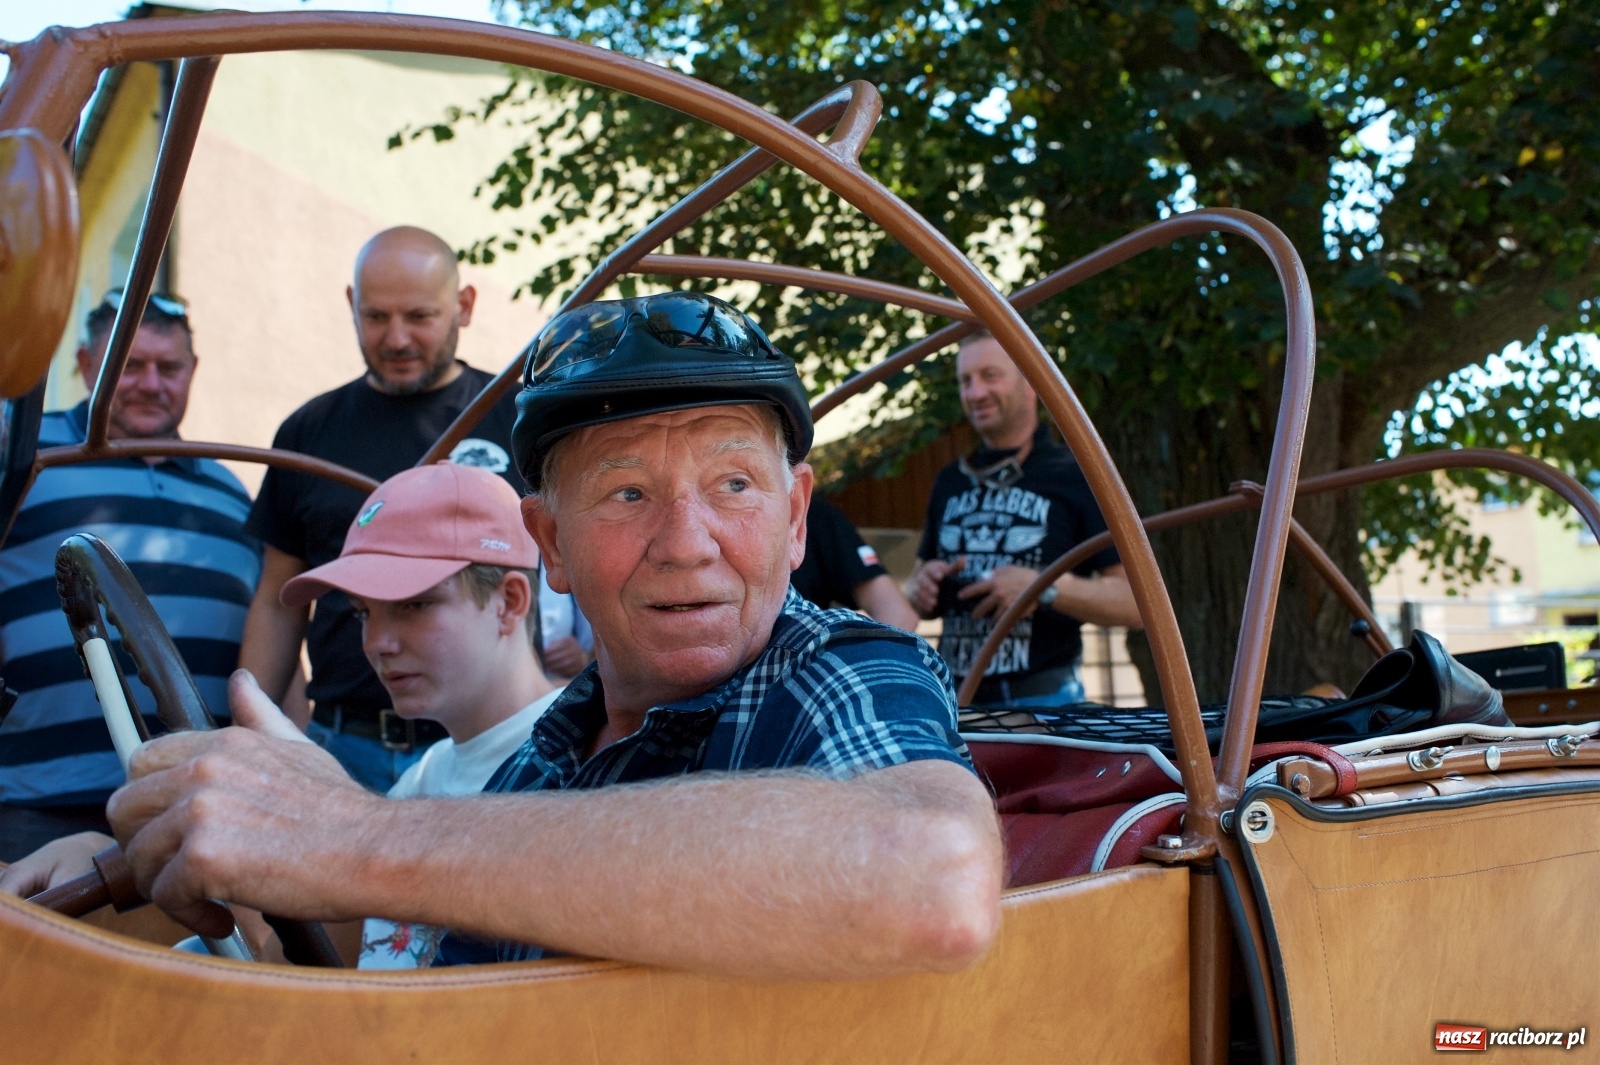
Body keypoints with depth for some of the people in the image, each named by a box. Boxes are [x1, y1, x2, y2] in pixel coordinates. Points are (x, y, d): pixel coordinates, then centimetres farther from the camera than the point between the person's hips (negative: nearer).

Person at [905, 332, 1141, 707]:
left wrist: (1046, 588, -20)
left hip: (1045, 702, -5)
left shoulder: (1078, 478, -3)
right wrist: (919, 587, 1)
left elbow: (1137, 601, -7)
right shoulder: (950, 483, 15)